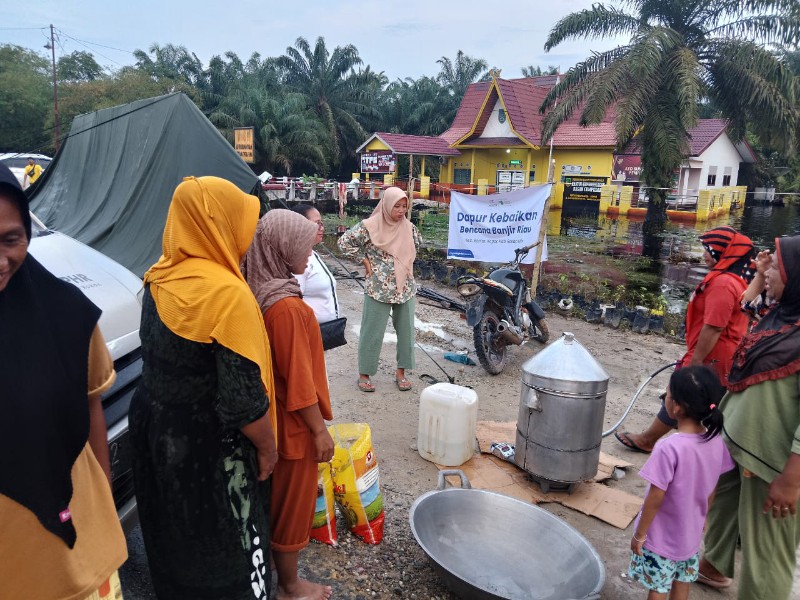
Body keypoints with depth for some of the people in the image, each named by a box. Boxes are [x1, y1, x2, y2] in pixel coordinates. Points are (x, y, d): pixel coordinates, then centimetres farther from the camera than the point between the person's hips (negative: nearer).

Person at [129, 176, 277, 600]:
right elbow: (243, 396, -25)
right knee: (228, 540, 14)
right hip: (208, 445, -8)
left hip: (155, 425, 8)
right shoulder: (227, 293, -28)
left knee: (176, 529, 28)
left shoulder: (160, 277, -2)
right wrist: (267, 446, -11)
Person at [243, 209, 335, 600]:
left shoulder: (259, 295, -2)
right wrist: (320, 430, -15)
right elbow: (299, 379, -24)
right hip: (294, 424, -8)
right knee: (292, 503, 10)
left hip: (272, 416, 9)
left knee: (278, 495, 25)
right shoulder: (288, 307, -28)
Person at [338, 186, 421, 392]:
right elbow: (344, 242, -8)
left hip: (406, 288, 5)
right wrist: (364, 260, -8)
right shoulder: (370, 226, -11)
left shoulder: (408, 227, 4)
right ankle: (364, 374, 16)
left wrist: (407, 263, 12)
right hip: (379, 288, -5)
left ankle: (401, 371, 24)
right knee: (372, 332, 2)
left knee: (406, 330, 10)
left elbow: (417, 244, 24)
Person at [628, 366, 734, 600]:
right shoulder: (716, 441, -13)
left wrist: (639, 534, -9)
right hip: (691, 532, 6)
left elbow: (655, 499, -23)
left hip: (662, 536, -6)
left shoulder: (669, 448, -32)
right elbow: (711, 489, 2)